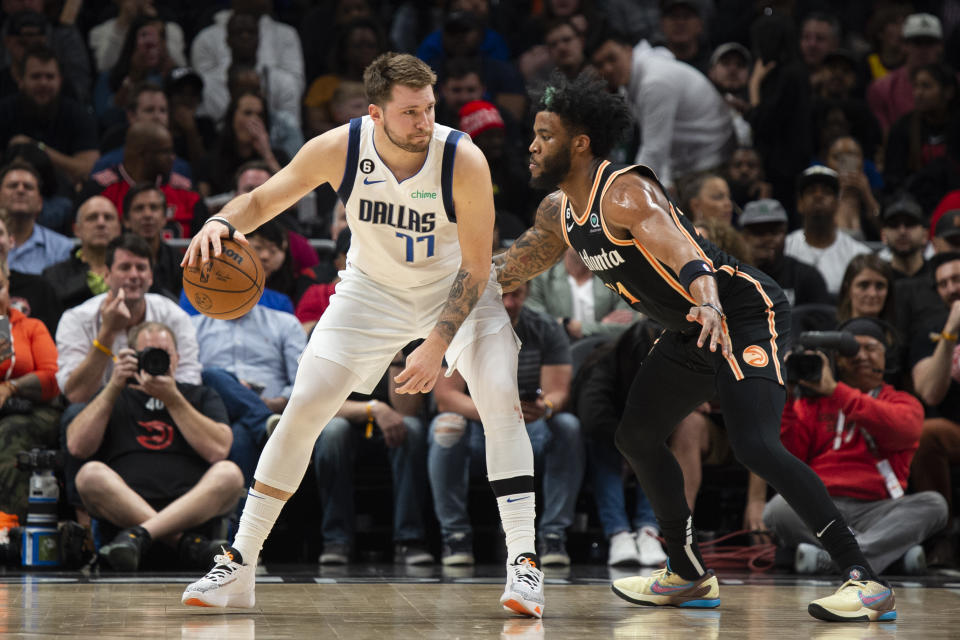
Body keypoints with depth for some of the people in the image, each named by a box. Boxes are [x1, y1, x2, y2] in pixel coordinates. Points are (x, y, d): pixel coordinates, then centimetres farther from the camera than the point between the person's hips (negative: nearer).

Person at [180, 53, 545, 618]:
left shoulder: (464, 160, -29)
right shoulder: (339, 148, -24)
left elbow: (475, 267, -21)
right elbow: (264, 198, -9)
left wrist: (437, 347, -27)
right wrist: (222, 223, -31)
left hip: (458, 292, -2)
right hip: (372, 289, 2)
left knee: (502, 398, -22)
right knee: (303, 408, -5)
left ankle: (524, 563, -16)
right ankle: (239, 565, 3)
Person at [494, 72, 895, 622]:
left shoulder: (625, 194, -24)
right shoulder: (559, 210, 5)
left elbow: (685, 252, -42)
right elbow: (521, 262, 25)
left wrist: (708, 303, -61)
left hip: (747, 313, -10)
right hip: (696, 329, 10)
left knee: (755, 445, -25)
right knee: (637, 436, 15)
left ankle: (867, 582, -25)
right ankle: (690, 576, 29)